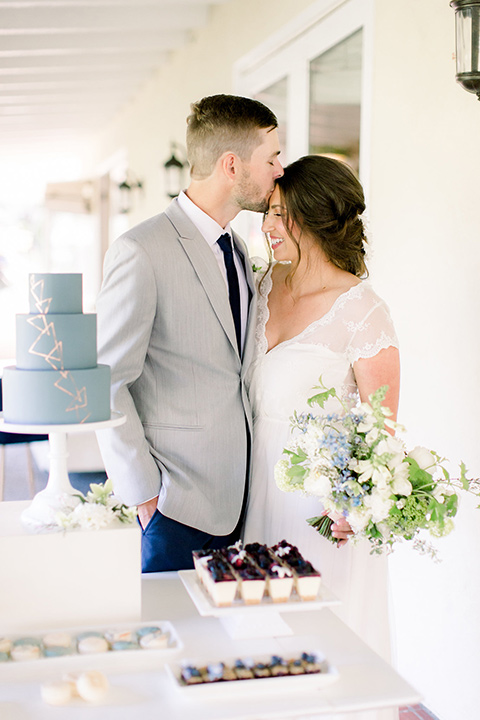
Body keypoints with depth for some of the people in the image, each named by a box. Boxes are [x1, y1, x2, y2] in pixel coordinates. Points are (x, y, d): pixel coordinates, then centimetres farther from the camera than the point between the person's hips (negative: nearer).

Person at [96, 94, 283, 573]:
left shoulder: (236, 248, 13)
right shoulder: (141, 252, -14)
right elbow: (106, 385, -14)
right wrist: (143, 492, -12)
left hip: (240, 493, 7)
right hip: (179, 498, -7)